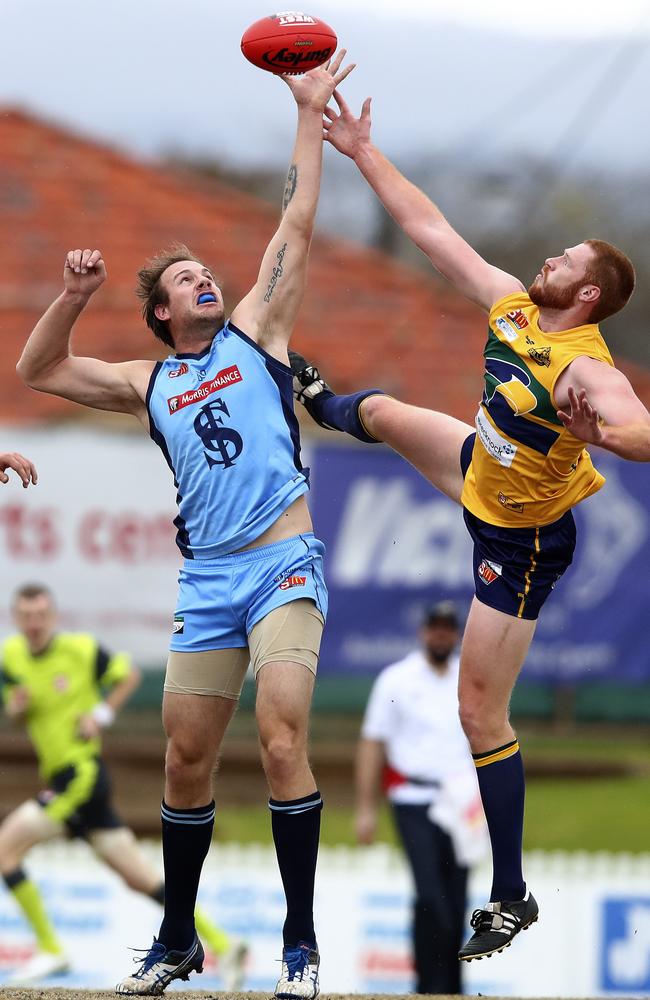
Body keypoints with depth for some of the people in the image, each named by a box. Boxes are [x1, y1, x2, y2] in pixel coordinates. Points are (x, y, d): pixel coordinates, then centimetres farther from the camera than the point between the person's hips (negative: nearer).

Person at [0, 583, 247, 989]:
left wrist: (101, 714, -7)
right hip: (60, 777, 7)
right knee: (141, 878, 6)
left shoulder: (80, 648, -9)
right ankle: (222, 944, 8)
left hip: (82, 772, -7)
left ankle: (50, 950, -7)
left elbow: (129, 674, 4)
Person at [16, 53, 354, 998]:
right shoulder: (149, 384, 17)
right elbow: (37, 369, 20)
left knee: (282, 742, -17)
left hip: (284, 566, -4)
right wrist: (73, 296, 6)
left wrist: (309, 114, 5)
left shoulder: (256, 332, 9)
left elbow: (297, 226, 6)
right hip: (206, 581, 4)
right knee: (187, 759, 6)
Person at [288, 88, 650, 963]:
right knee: (383, 414, 32)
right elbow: (429, 226, -6)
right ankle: (328, 405, 74)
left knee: (480, 713, -5)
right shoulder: (510, 306, -14)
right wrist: (363, 153, -8)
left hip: (522, 543, -8)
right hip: (483, 472, 8)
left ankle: (512, 897, 4)